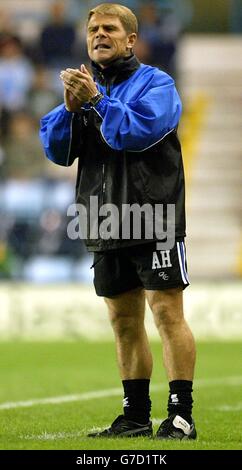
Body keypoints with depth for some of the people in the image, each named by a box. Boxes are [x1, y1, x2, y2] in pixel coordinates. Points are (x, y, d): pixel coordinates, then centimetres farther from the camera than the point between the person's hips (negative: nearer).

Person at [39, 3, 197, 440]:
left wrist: (95, 100, -20)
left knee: (166, 312, -9)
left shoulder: (156, 83, -2)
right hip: (105, 226, 6)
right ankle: (136, 415, 16)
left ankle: (181, 415, -10)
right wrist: (70, 108, -8)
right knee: (124, 321, 10)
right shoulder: (84, 84, 16)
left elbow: (139, 130, -20)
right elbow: (55, 148, 8)